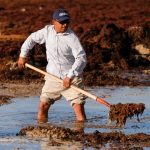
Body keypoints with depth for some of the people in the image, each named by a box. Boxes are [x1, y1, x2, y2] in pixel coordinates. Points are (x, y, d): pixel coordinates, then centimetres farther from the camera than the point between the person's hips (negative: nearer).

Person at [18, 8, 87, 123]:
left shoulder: (72, 38, -18)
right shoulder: (47, 31, -3)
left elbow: (81, 58, -26)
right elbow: (32, 38, 17)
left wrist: (70, 76, -34)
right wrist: (23, 55, 15)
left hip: (72, 79, -5)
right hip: (53, 78, 5)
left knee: (79, 107, -11)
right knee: (43, 106, 5)